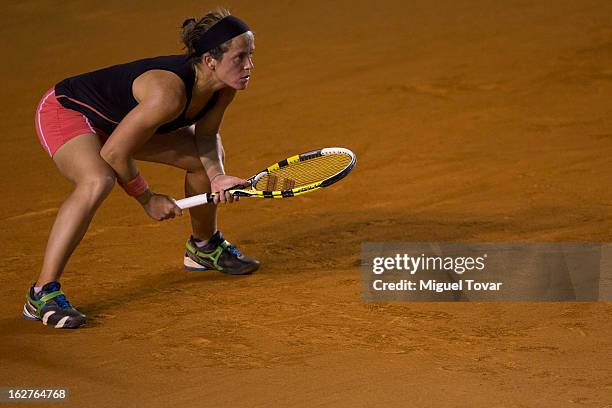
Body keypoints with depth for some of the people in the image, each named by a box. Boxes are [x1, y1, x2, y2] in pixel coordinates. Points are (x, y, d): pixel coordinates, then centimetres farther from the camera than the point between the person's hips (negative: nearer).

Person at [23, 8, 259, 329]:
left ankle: (203, 247, 39)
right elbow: (114, 154, -31)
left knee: (209, 157, 11)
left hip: (120, 120, 9)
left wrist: (216, 176, -14)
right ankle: (43, 293, -33)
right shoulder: (168, 93, -39)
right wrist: (147, 199, -17)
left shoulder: (224, 88, -14)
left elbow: (206, 135, 5)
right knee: (98, 182, -37)